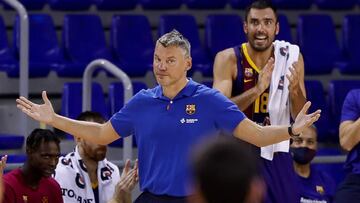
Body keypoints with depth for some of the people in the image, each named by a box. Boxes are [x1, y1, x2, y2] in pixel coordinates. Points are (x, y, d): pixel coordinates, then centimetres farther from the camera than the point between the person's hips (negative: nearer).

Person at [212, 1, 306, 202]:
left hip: (276, 156, 3)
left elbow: (300, 117, 0)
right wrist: (257, 89, -32)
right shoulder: (228, 59, -10)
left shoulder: (291, 57, -1)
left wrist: (295, 89, -21)